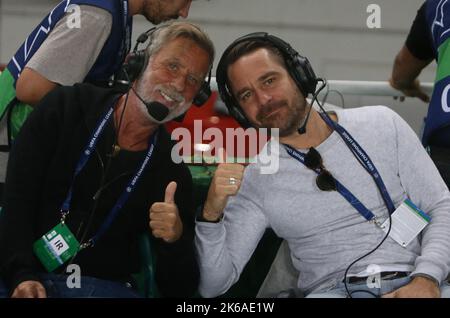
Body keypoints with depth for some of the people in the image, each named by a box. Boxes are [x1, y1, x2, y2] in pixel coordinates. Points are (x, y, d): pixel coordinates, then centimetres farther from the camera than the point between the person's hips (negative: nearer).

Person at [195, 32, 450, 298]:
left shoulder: (381, 124, 10)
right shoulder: (252, 183, 7)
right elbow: (212, 285, 3)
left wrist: (427, 278, -9)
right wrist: (211, 213, -15)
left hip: (411, 284, 0)